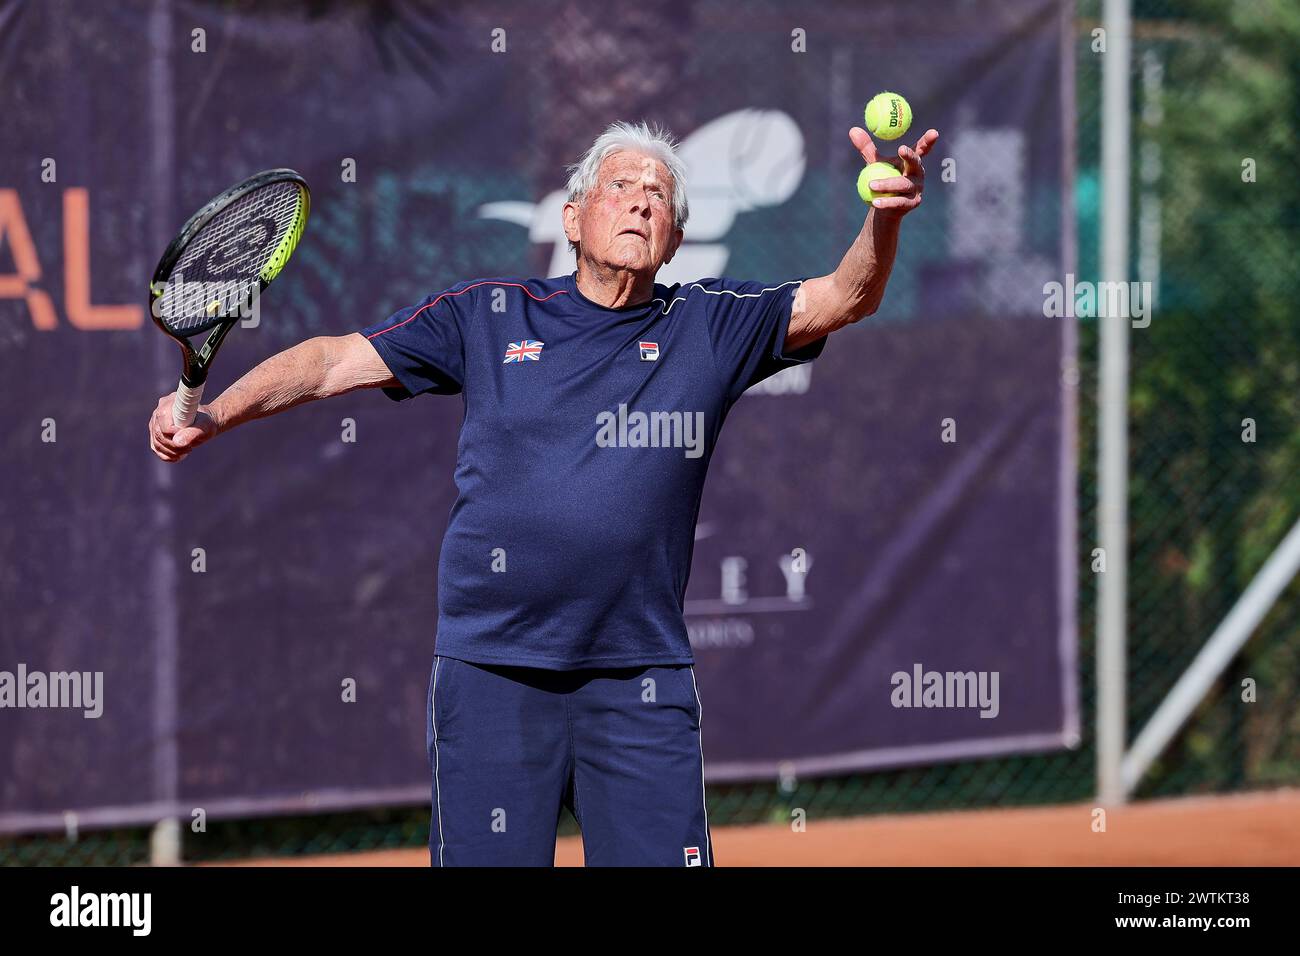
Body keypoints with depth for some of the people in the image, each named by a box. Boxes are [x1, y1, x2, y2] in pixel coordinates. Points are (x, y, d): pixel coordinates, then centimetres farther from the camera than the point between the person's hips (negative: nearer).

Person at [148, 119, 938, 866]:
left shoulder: (710, 326, 7)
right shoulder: (488, 316, 7)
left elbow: (843, 298, -5)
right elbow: (336, 360, 8)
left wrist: (886, 219, -26)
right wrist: (210, 416, -5)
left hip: (642, 687, 0)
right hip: (492, 674, 0)